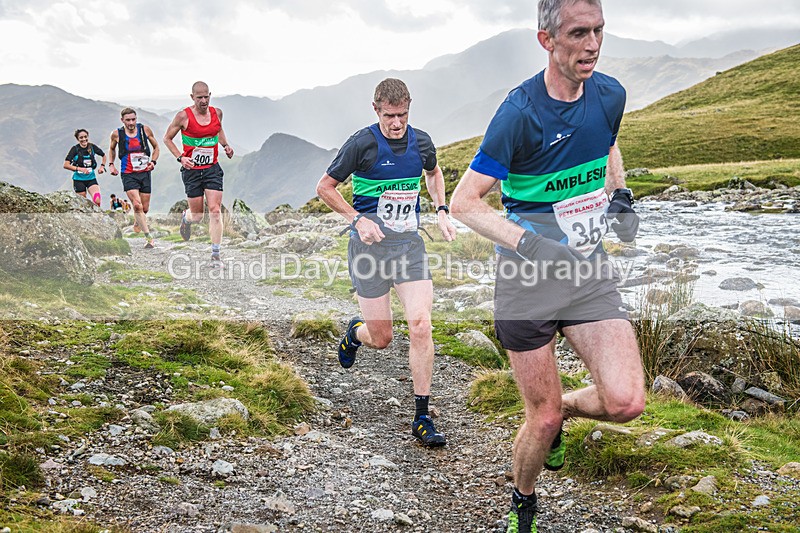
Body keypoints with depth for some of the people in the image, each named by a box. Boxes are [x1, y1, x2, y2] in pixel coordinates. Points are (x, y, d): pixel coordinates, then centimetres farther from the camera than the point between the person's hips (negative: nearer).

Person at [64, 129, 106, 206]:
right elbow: (66, 165, -15)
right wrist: (80, 169, -26)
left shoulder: (92, 147, 0)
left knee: (97, 201, -21)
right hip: (79, 179, -1)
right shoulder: (75, 149, -8)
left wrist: (102, 166, 5)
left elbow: (103, 155, 21)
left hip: (91, 178, 1)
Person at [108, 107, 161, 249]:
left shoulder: (145, 129, 0)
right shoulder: (117, 134, -1)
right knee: (137, 205, -19)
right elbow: (111, 149, 20)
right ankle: (149, 237, -15)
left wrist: (153, 161, -1)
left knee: (145, 209, 7)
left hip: (145, 173, 2)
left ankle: (136, 223, 41)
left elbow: (156, 147, 14)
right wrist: (111, 164, 7)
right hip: (128, 174, -2)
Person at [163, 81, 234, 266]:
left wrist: (226, 145, 8)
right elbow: (167, 138, 2)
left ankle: (215, 255, -3)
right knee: (197, 215, 5)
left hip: (212, 169, 2)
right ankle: (185, 218, 46)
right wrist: (180, 157, -11)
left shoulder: (217, 112, 2)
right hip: (191, 170, -2)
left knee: (215, 211, -9)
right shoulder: (184, 116, -10)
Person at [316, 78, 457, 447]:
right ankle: (355, 332, 41)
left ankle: (422, 418, -3)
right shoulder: (363, 143, -9)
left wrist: (441, 211, 11)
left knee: (421, 324, -13)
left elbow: (434, 173, 27)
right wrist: (359, 220, -13)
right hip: (370, 245, -3)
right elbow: (325, 187, -1)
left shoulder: (421, 141, 4)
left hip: (410, 243, 3)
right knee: (381, 339, 1)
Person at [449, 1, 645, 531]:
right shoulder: (519, 113, -17)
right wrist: (526, 241, -25)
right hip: (529, 275, -4)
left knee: (625, 401, -11)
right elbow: (464, 201, -13)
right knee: (544, 418, 2)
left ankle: (561, 410, 24)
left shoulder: (610, 94, 0)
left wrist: (620, 197, 8)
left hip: (590, 269, 4)